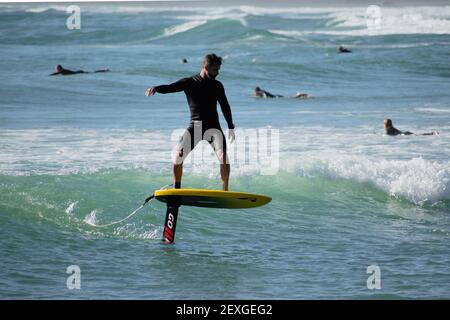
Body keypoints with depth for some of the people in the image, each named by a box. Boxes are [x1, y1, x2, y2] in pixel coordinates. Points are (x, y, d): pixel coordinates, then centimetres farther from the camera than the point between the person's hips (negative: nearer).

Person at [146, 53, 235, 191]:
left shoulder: (217, 86, 8)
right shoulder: (189, 82, 1)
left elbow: (225, 107, 16)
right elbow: (170, 88, -12)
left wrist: (231, 128, 15)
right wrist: (156, 88, -33)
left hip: (213, 126, 1)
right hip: (195, 126, -1)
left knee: (223, 156, -19)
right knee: (178, 154, -15)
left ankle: (225, 191, -9)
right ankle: (177, 188, 1)